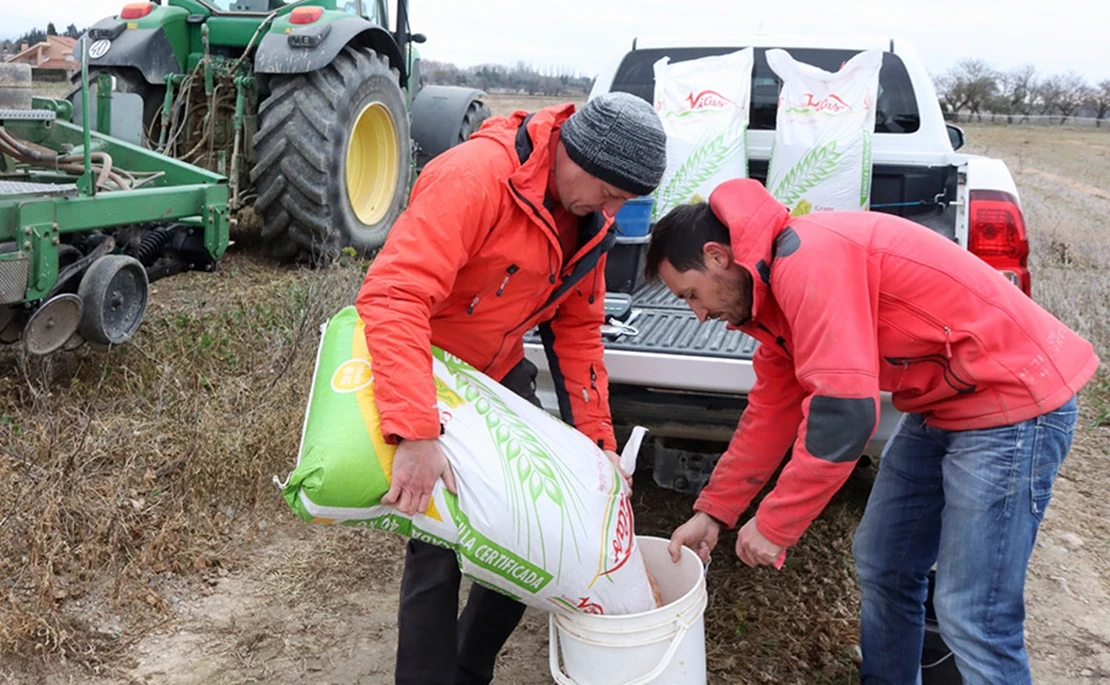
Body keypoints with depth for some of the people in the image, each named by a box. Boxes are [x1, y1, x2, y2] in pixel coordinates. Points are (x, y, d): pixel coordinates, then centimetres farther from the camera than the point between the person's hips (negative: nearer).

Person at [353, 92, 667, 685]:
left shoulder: (589, 216, -4)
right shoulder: (474, 176, -29)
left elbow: (577, 329, 2)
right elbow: (393, 297, -38)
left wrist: (597, 437, -3)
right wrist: (417, 434, -45)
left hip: (500, 374, 8)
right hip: (417, 377, -7)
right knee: (440, 547, -7)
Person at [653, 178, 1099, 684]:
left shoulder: (807, 260, -24)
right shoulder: (776, 284, 8)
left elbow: (843, 413, -28)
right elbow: (770, 413, 14)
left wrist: (773, 527, -18)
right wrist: (712, 513, 13)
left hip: (1011, 400, -10)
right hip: (941, 405, 10)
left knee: (971, 619, -7)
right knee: (880, 567, 15)